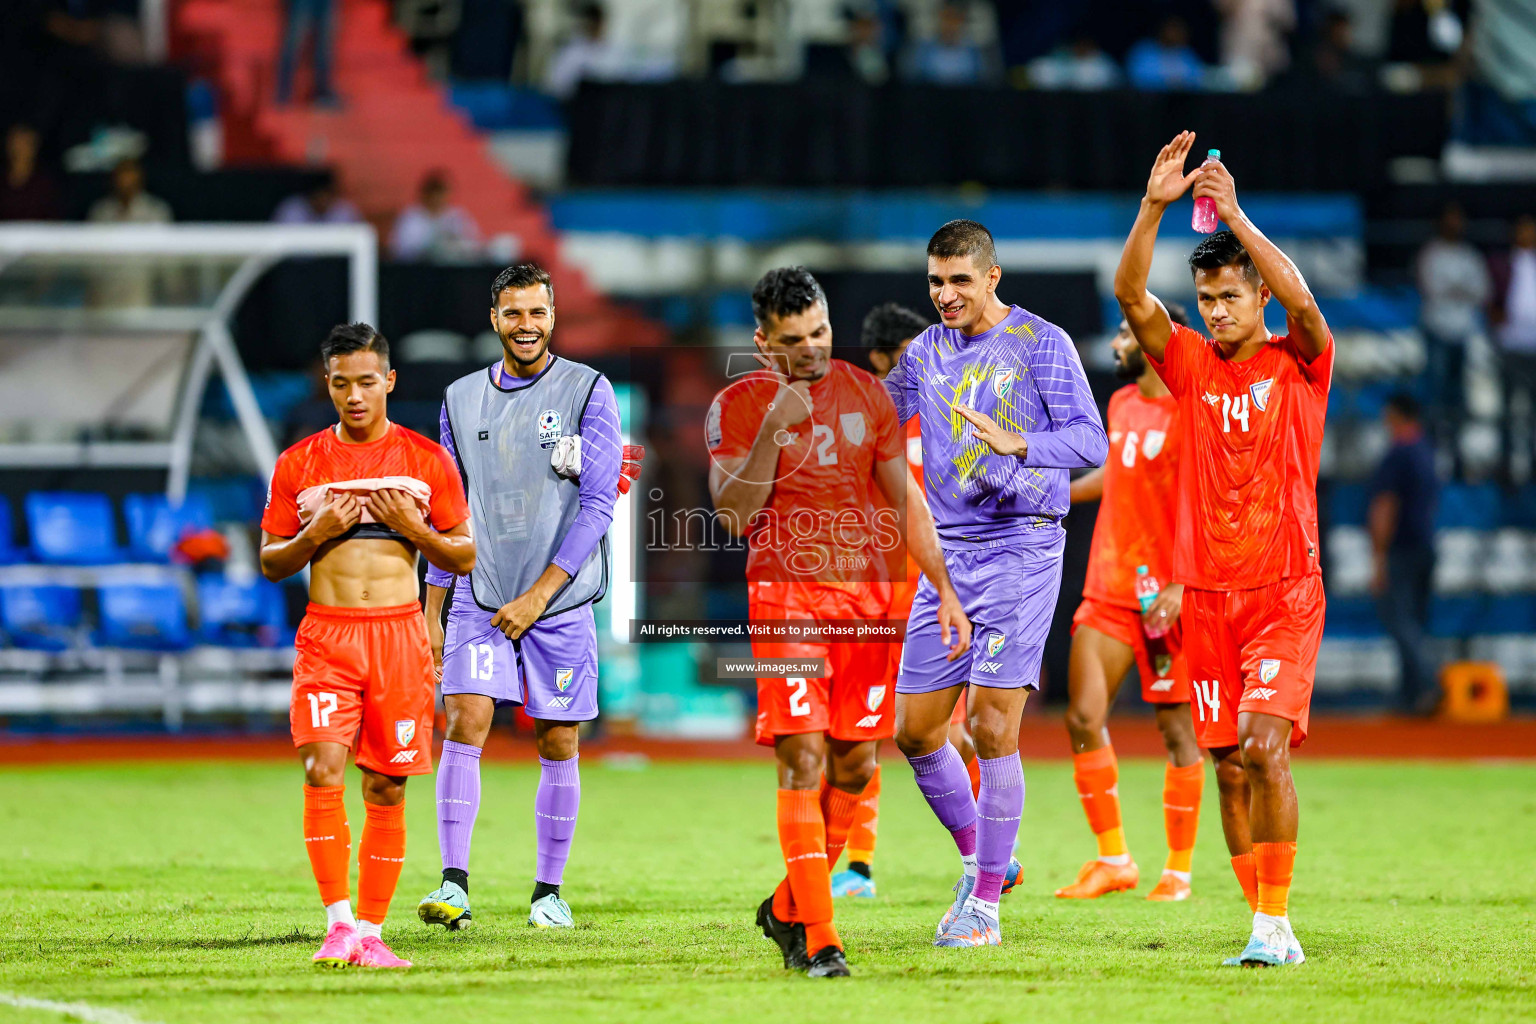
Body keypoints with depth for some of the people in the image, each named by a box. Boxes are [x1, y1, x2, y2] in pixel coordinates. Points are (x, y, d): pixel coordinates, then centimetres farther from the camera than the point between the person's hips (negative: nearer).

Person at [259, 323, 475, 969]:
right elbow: (270, 563, 10)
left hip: (398, 633, 0)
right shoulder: (299, 464, 7)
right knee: (322, 769, -17)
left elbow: (464, 558, 8)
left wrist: (413, 527, -9)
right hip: (326, 636, 0)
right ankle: (338, 922, -13)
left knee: (386, 788, 1)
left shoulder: (426, 461, 6)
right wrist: (315, 534, -8)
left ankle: (370, 932, 8)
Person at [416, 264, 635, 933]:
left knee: (558, 744, 3)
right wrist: (431, 611, 10)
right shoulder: (462, 399, 9)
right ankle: (453, 884, -16)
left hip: (560, 601, -2)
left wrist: (537, 596, -13)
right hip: (479, 600, 2)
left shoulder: (588, 392, -3)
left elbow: (597, 505, -7)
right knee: (465, 722, -14)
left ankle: (549, 890, 15)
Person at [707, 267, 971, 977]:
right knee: (803, 759, -14)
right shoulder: (737, 406, 1)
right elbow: (734, 515, -8)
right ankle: (818, 939, -14)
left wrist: (944, 590, 11)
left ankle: (787, 908, 24)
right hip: (785, 596, -4)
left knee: (855, 768, 4)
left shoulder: (865, 393, 12)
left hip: (867, 593, 4)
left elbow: (906, 500, 17)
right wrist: (774, 430, -16)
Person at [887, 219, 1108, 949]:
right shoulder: (926, 353, 12)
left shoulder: (1040, 344, -5)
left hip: (1021, 551, -6)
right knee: (915, 730, 4)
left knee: (992, 727, -11)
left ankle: (986, 905, -3)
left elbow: (1090, 440, -14)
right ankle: (977, 858, 26)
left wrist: (1017, 444, -30)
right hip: (947, 554, 6)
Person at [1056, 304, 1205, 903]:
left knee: (1176, 728, 0)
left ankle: (1179, 869, 9)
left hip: (1165, 599, -7)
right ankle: (1113, 861, 10)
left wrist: (1183, 586, -24)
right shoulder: (1122, 405, 12)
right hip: (1108, 587, 7)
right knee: (1083, 719, 0)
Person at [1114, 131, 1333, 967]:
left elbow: (1302, 301, -20)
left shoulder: (1298, 364, 1)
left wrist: (1236, 216, -22)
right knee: (1229, 765, 3)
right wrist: (1154, 206, -18)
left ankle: (1275, 919, -13)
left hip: (1284, 592, -4)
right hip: (1206, 593, 4)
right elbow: (1130, 297, -6)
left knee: (1263, 746, -18)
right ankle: (1267, 925, 11)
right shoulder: (1190, 366, 8)